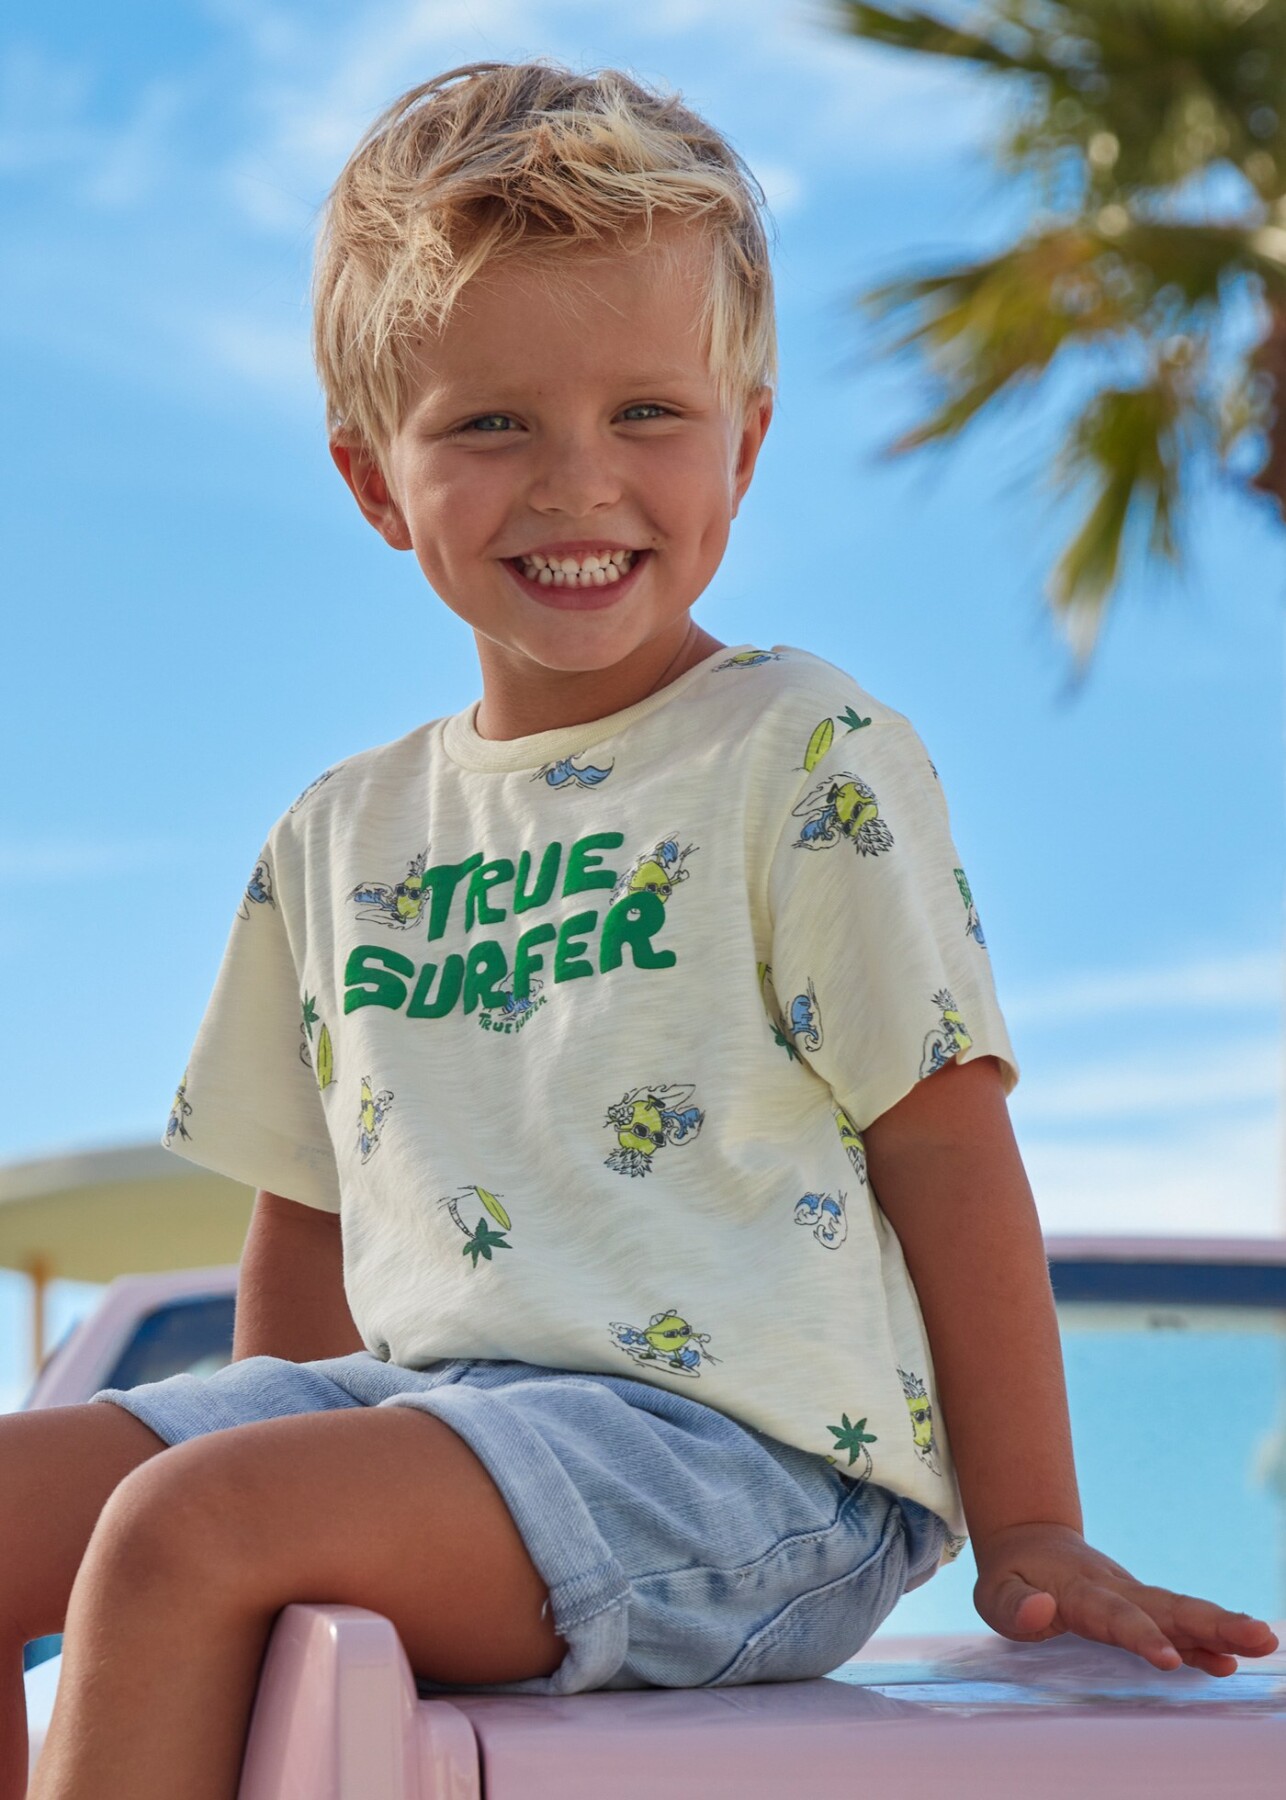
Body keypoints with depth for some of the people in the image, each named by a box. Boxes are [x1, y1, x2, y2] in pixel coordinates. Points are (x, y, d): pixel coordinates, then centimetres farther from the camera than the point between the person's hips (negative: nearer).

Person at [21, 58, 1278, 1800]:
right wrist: (277, 1471, 18)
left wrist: (1030, 1539, -5)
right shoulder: (340, 836, 17)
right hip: (422, 1407, 7)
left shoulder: (808, 759, -1)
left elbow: (949, 1149, -3)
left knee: (181, 1530, -26)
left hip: (744, 1446, -7)